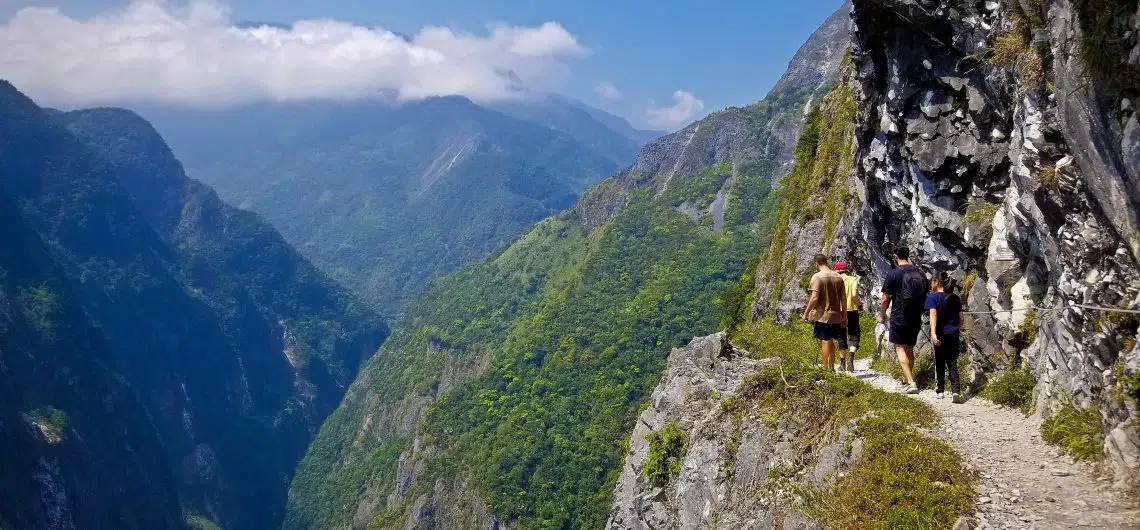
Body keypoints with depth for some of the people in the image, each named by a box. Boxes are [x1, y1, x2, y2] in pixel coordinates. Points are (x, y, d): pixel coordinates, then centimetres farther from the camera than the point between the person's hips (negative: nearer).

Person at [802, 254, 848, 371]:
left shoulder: (817, 277, -12)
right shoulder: (838, 277, 7)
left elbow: (814, 298, -18)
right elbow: (843, 299, 9)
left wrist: (806, 313, -10)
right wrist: (844, 316, 16)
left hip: (822, 316, -6)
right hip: (835, 315, 6)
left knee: (824, 342, -1)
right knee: (831, 341, 17)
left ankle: (826, 369, 0)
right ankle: (831, 367, 26)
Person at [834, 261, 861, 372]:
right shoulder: (853, 279, -1)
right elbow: (854, 295, -14)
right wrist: (859, 303, 4)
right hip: (852, 310, -1)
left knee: (841, 337, 11)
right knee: (854, 335, 6)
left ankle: (843, 363, 17)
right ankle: (851, 357, -17)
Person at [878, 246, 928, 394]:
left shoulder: (893, 274, -11)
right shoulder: (920, 273, 6)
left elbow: (885, 299, -9)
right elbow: (926, 295, 13)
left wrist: (882, 315, 5)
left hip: (899, 317, -6)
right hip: (916, 318, 6)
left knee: (900, 348, -3)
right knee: (910, 348, 19)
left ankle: (911, 383, -14)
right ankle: (908, 377, 33)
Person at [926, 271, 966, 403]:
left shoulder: (932, 297, -8)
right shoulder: (955, 298, 6)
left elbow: (933, 315, -21)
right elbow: (961, 318, 10)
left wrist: (933, 334, -29)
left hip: (940, 334, -3)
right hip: (953, 334, 3)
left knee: (939, 362, 11)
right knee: (953, 363, 4)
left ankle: (940, 389, 22)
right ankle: (956, 390, -12)